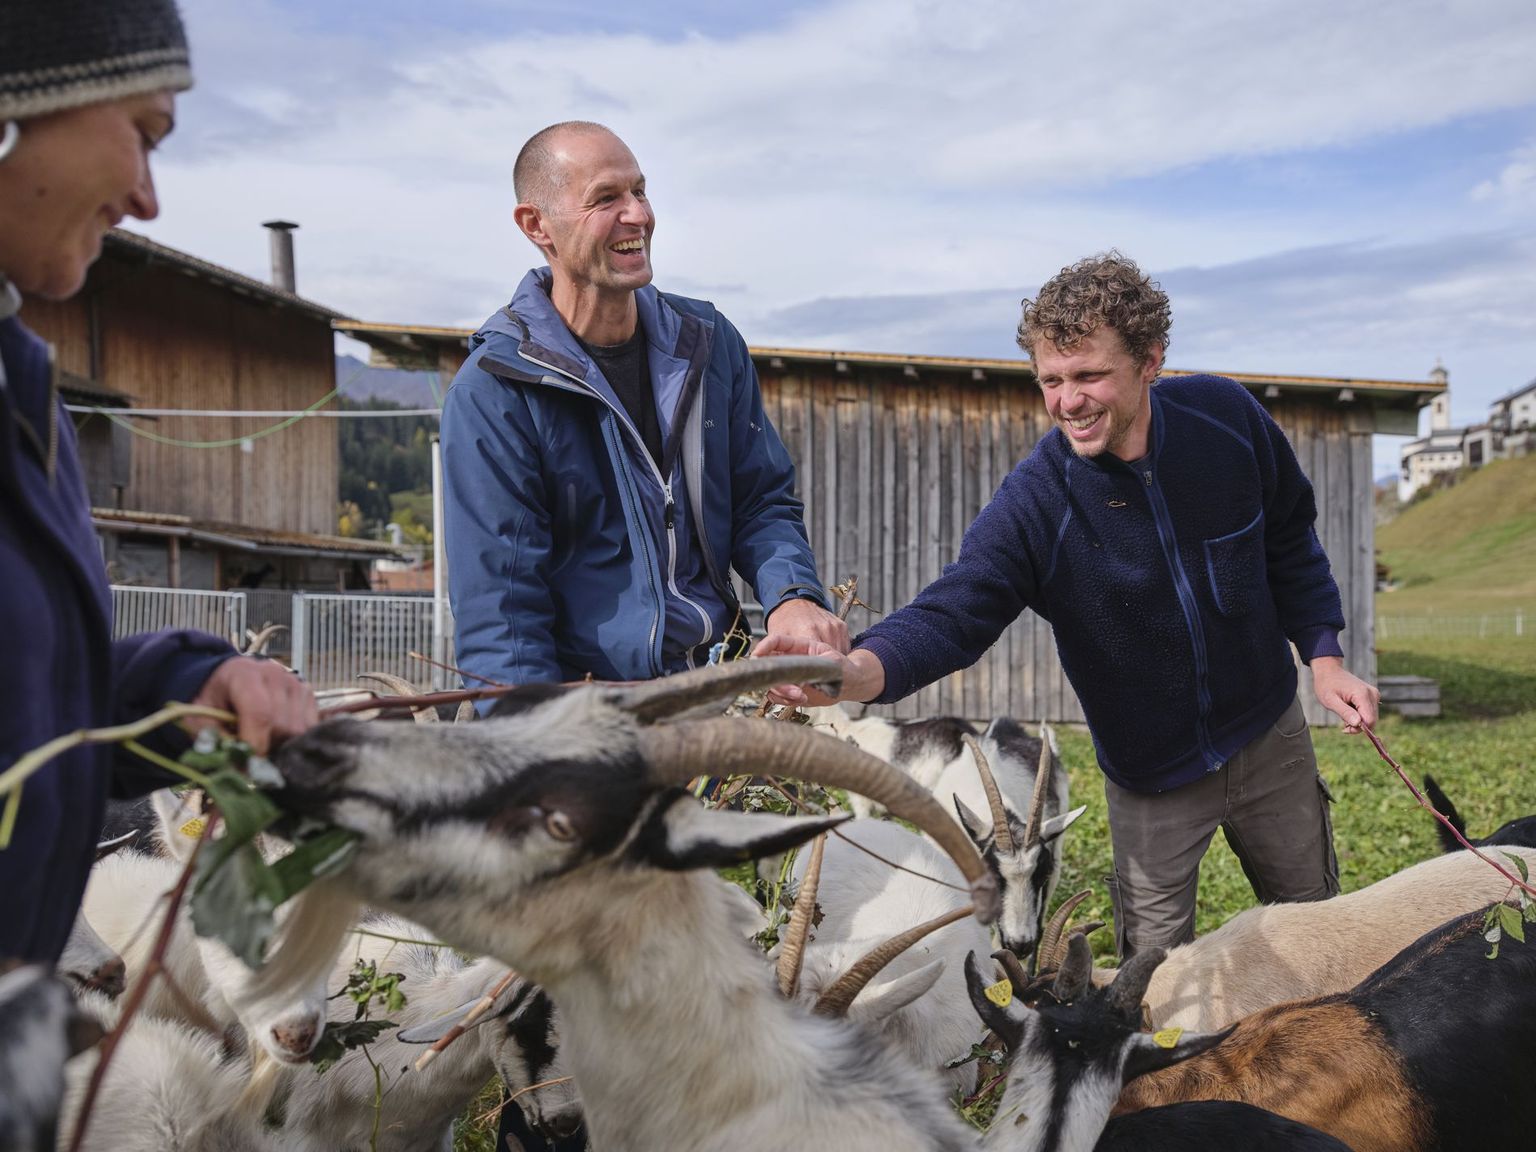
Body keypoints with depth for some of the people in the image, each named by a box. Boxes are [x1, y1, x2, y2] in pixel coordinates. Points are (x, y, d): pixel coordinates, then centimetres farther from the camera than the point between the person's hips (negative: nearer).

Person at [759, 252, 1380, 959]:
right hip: (1151, 774, -3)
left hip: (1270, 740, 3)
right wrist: (855, 671, -53)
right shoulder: (1033, 503, -25)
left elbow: (1289, 542, 3)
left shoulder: (1227, 417, -15)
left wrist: (1323, 656, -2)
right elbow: (951, 614, -33)